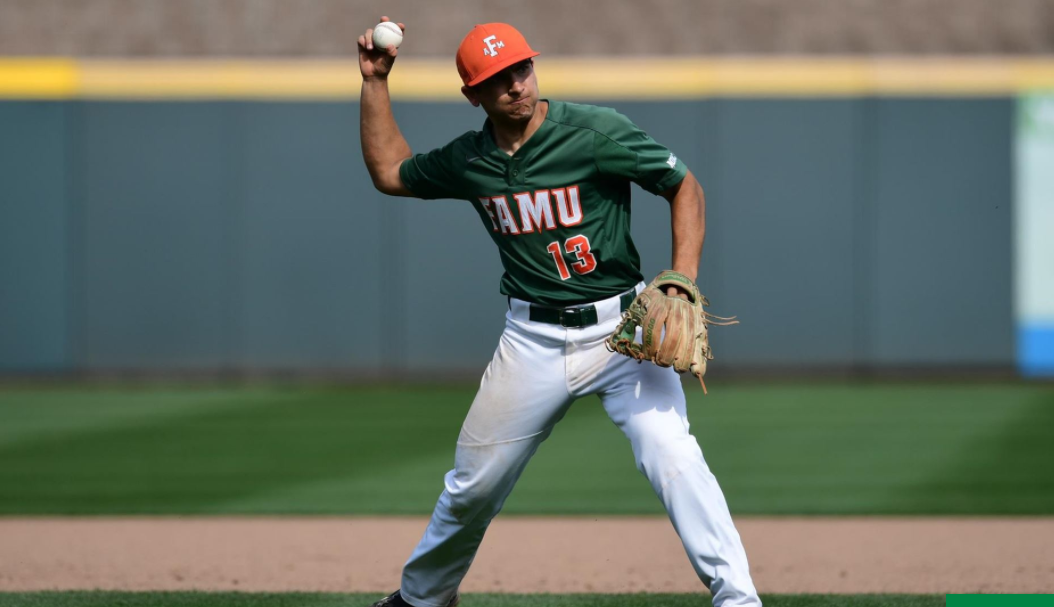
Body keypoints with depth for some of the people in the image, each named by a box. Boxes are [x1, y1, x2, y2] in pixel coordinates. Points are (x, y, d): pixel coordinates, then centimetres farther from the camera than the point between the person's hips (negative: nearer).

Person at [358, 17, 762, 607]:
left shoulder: (595, 132, -12)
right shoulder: (469, 160, 3)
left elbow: (685, 186, -6)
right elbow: (389, 170, 21)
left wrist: (681, 286, -16)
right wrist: (376, 82, 13)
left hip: (620, 328, -4)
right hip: (534, 341, 4)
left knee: (674, 458, -23)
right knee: (473, 485, 11)